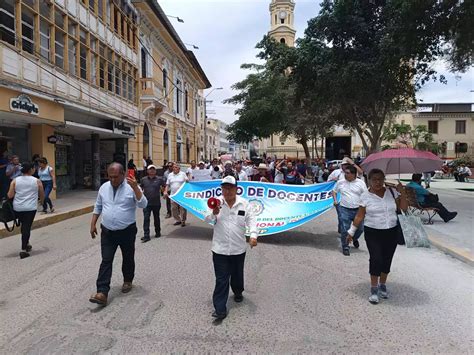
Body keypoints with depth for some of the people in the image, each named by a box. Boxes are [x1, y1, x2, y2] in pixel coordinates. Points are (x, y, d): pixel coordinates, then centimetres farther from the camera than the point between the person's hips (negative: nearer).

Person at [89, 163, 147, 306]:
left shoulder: (131, 187, -10)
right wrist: (93, 224, 11)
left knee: (128, 259, 13)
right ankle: (102, 293, -3)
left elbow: (143, 205, -21)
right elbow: (98, 207, 15)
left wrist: (135, 187, -31)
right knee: (106, 261, -2)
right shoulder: (104, 187, 4)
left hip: (127, 231, -2)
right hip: (107, 232, 3)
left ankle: (128, 281, 35)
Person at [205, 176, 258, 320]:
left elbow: (251, 220, -4)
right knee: (221, 279, 0)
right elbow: (208, 219, -9)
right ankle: (220, 308, 7)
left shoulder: (244, 203, -3)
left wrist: (253, 235, -20)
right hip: (220, 249, -2)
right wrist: (214, 213, -32)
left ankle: (238, 292, 49)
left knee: (237, 275, 22)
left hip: (238, 248, 2)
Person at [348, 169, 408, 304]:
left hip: (392, 232, 3)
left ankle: (382, 286, 29)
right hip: (373, 233, -3)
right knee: (375, 259, -8)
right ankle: (374, 289, 7)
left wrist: (402, 192, -9)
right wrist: (351, 232, -3)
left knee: (387, 260, 11)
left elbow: (404, 208, 1)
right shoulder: (365, 196, -5)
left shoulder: (392, 192, 2)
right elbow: (359, 216, -2)